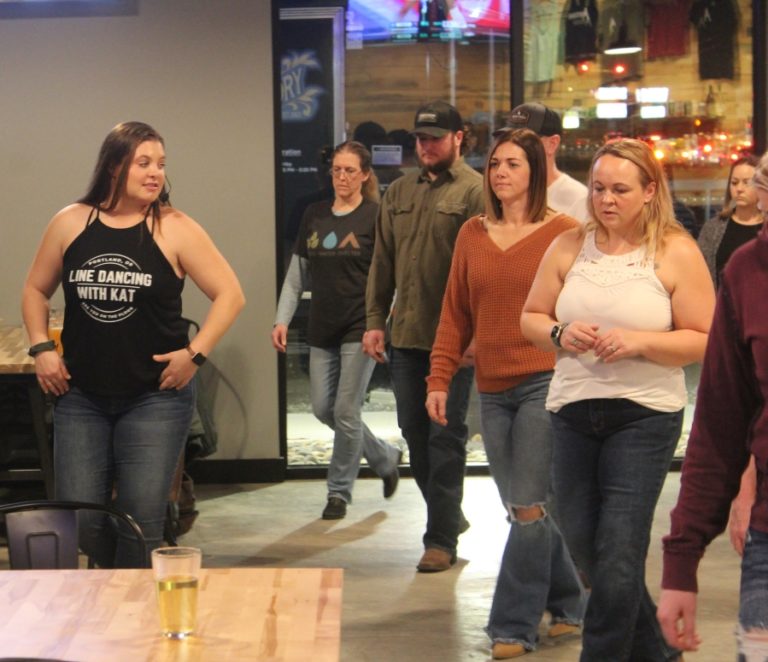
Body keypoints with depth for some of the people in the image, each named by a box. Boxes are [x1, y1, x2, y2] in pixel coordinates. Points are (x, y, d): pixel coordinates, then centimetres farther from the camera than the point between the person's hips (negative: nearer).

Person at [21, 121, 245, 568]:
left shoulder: (174, 229, -5)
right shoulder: (70, 224, 3)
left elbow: (230, 294, -4)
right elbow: (36, 289, 16)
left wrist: (196, 353, -12)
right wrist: (42, 348, 3)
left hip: (155, 397, -2)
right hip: (81, 397, 3)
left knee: (141, 526, 0)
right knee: (80, 525, 3)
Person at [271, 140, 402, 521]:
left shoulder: (375, 217, -6)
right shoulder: (314, 217, 10)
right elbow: (296, 275, 15)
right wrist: (282, 320, 8)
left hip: (360, 328, -6)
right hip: (322, 329, 6)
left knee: (346, 411, -5)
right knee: (323, 408, 7)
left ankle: (339, 490, 10)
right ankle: (386, 458, 26)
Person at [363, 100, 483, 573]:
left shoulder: (474, 190, -7)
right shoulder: (399, 192, 14)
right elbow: (383, 262, 16)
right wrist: (375, 319, 9)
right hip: (406, 334, 6)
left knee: (446, 436, -2)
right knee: (414, 430, 12)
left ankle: (442, 539, 5)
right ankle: (448, 514, 29)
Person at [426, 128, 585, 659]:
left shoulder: (563, 232, -4)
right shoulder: (473, 235, 10)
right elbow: (456, 315, 11)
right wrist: (439, 379, 3)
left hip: (545, 384, -5)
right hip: (493, 390, 5)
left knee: (529, 507, -7)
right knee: (520, 509, 11)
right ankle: (568, 604, 28)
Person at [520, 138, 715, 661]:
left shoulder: (677, 253, -5)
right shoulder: (569, 247, 6)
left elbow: (704, 341, -7)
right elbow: (531, 318, 11)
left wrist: (638, 343, -19)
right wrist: (561, 334, -10)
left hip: (644, 416, -5)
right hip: (573, 413, 5)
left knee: (618, 555, -7)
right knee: (583, 544, 12)